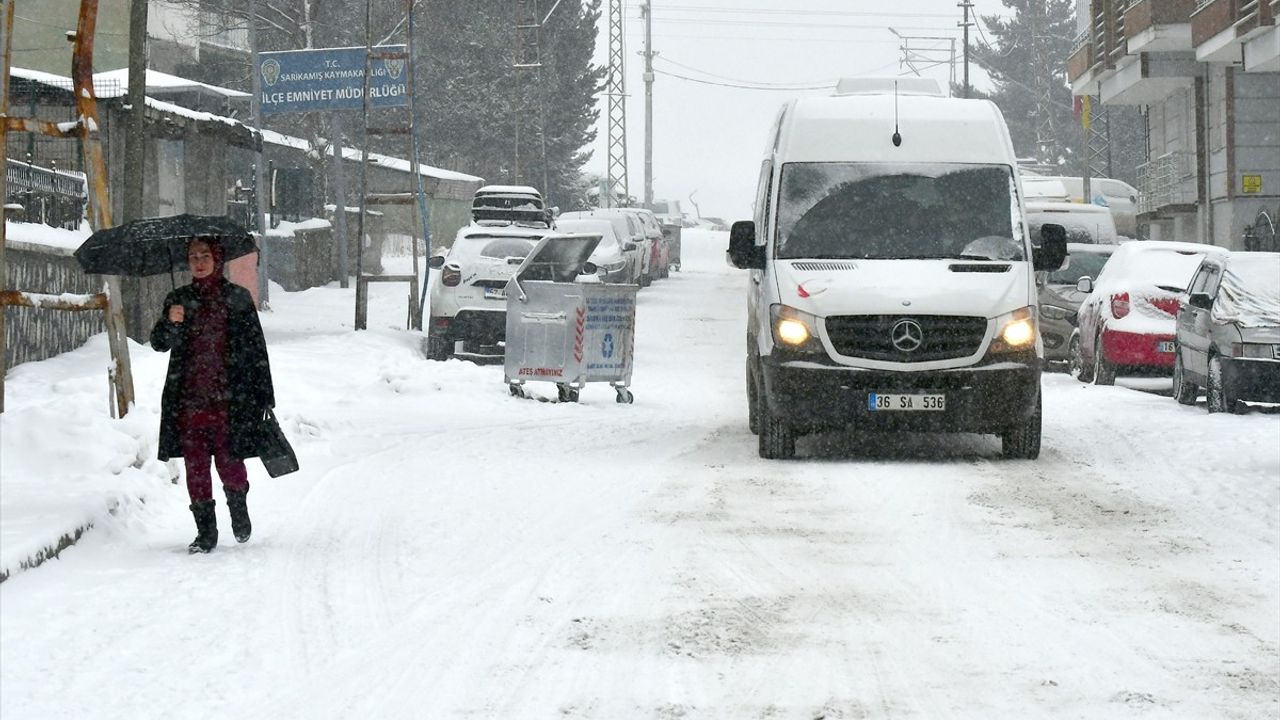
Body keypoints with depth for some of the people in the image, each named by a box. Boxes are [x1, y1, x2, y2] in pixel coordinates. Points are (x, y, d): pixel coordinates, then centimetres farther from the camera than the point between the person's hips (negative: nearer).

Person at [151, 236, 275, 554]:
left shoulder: (237, 298, 3)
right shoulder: (178, 300, 10)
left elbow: (256, 349, 4)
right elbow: (160, 344, 2)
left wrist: (264, 396, 2)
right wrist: (170, 323, -21)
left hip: (228, 397, -2)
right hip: (189, 399, 2)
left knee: (229, 461, -3)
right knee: (196, 466, 0)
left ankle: (239, 509, 27)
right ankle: (205, 531, 9)